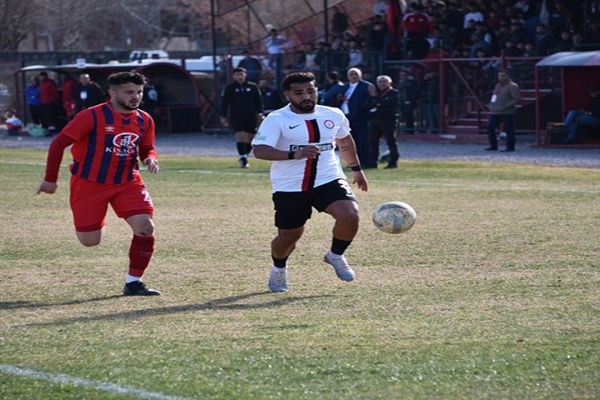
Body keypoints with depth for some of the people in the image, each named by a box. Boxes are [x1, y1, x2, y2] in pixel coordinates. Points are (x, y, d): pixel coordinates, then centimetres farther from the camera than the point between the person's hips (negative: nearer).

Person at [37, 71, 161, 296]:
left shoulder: (144, 121, 1)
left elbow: (147, 149, 16)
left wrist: (151, 159, -10)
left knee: (145, 227, -16)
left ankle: (133, 283, -4)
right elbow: (58, 144, -11)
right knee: (90, 241, 0)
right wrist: (50, 180, -8)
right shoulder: (92, 117, -15)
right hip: (89, 183, -4)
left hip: (127, 182, 4)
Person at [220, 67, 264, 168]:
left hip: (251, 117, 2)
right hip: (236, 117, -2)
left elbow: (258, 101, 10)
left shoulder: (253, 87, 7)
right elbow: (224, 103, 7)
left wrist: (259, 114, 2)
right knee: (240, 136, -16)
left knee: (250, 138, 4)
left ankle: (245, 156, 23)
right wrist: (223, 116, 2)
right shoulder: (229, 88, 5)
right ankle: (243, 157, -18)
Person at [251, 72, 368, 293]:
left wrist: (356, 168, 30)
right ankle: (278, 270, 42)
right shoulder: (276, 120, -11)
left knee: (350, 215, -22)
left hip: (328, 181, 2)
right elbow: (259, 150, -25)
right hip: (290, 188, -2)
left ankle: (336, 256, 6)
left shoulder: (333, 115, 5)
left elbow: (345, 141, 26)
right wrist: (293, 155, -37)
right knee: (288, 236, 7)